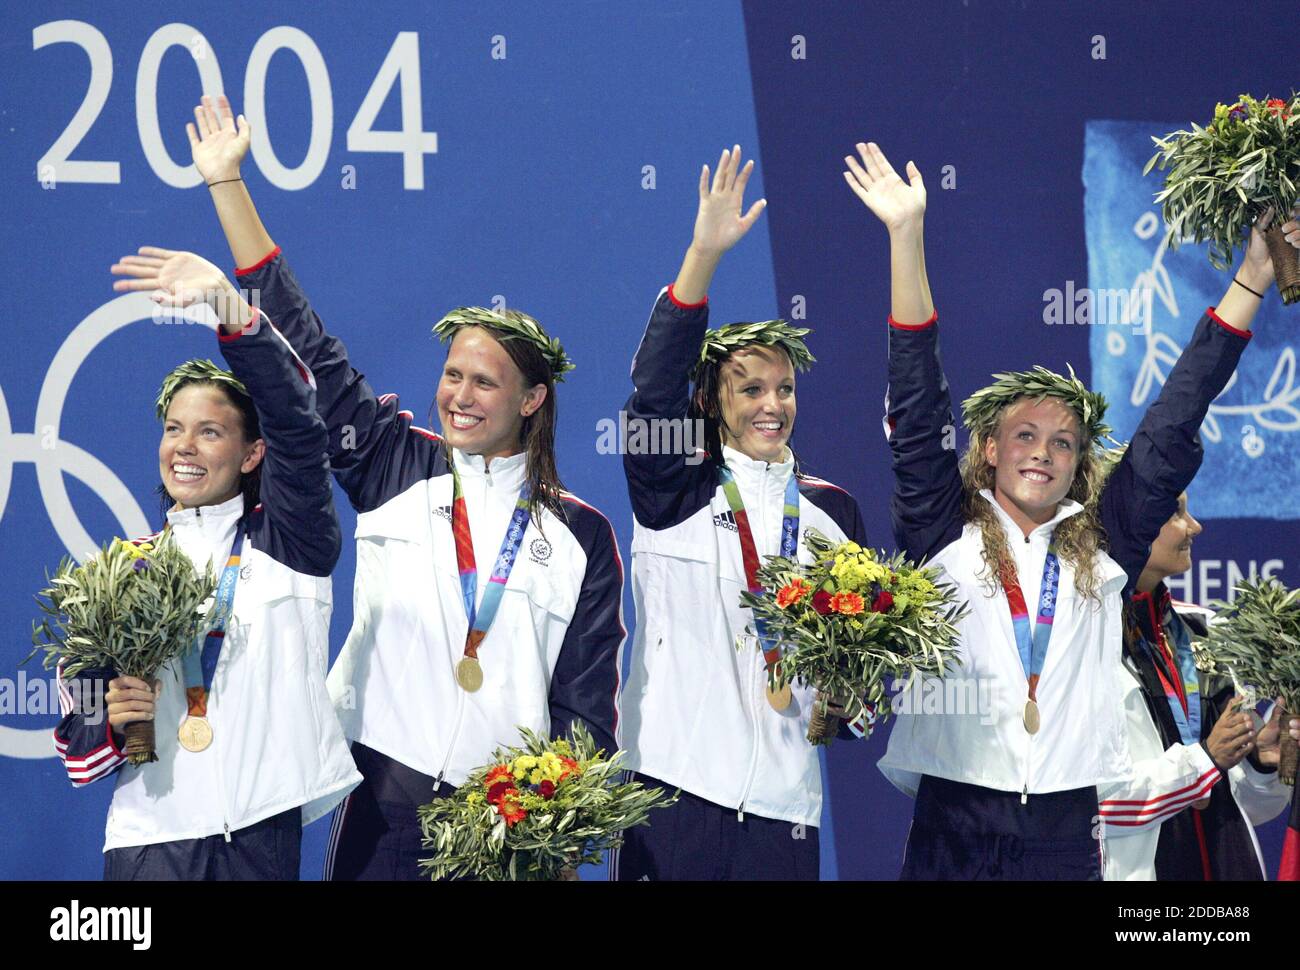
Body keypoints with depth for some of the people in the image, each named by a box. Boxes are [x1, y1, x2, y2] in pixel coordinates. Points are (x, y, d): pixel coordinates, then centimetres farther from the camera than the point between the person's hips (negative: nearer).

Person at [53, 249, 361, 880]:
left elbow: (296, 428, -14)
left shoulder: (286, 545, 3)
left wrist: (228, 304, -26)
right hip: (150, 833, 2)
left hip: (260, 830, -2)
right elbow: (80, 740, 13)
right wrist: (111, 719, -11)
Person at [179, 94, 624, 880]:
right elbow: (306, 350, 8)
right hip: (387, 803, 1)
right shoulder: (396, 471, 8)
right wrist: (227, 183, 7)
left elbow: (587, 701, 5)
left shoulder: (581, 535, 5)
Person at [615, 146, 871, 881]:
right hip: (674, 785, -3)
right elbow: (654, 389, -14)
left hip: (784, 798, 3)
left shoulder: (833, 509, 13)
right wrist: (705, 253, -23)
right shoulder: (673, 493, 2)